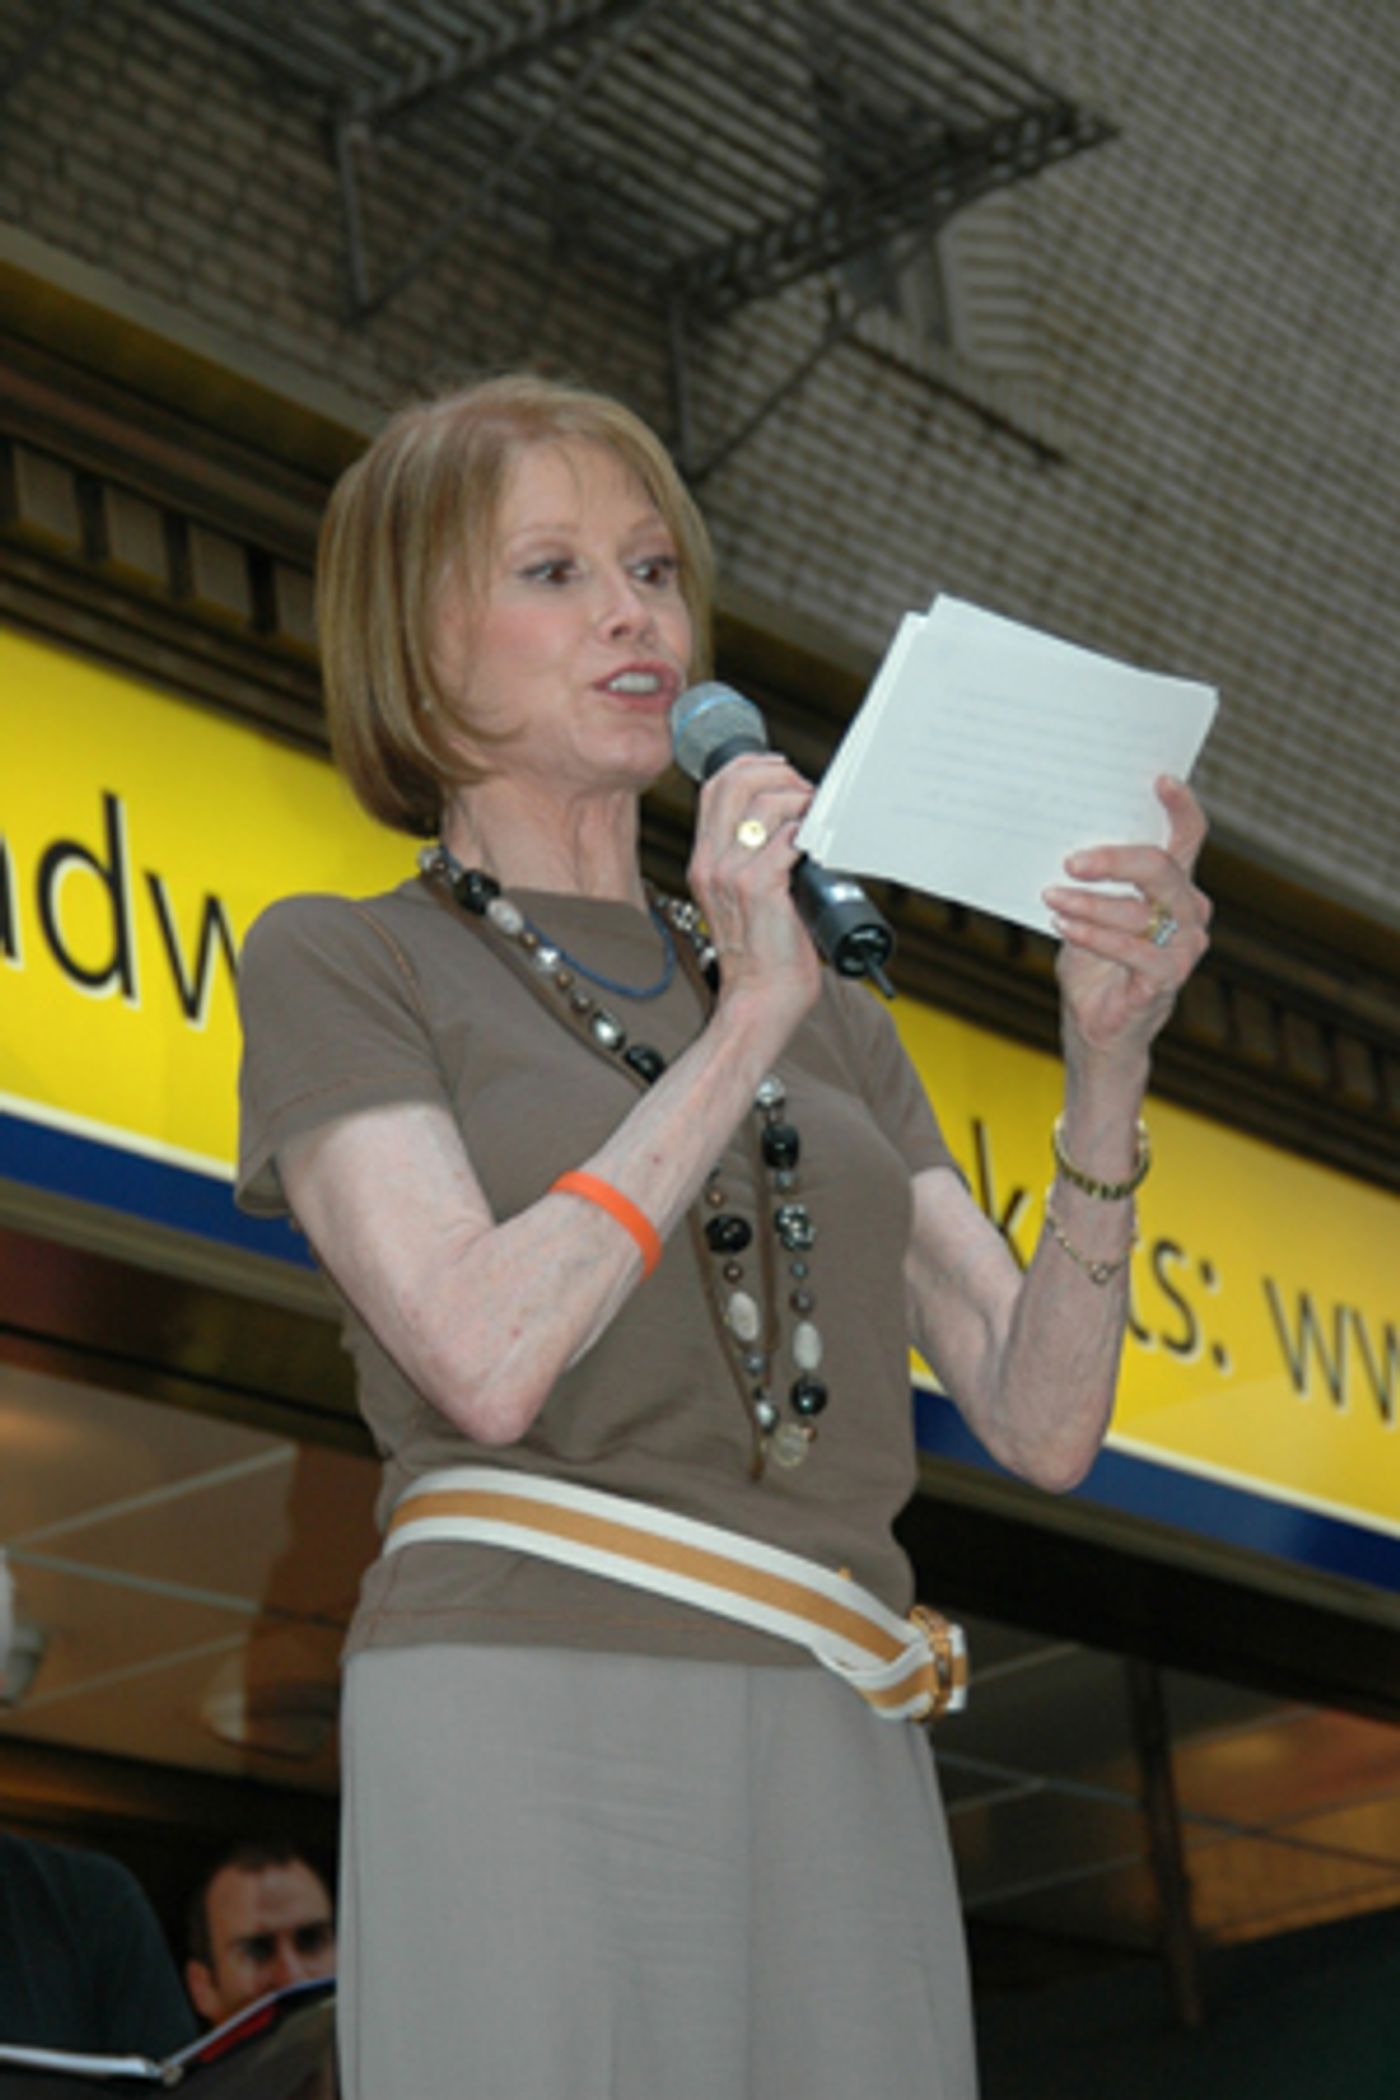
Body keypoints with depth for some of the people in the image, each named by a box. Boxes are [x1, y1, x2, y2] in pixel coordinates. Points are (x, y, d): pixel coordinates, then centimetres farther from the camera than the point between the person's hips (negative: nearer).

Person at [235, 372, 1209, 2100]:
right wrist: (744, 1024, -8)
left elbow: (1041, 1420, 9)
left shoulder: (829, 1009, 21)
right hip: (532, 1745, -4)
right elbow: (486, 1356, -11)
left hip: (846, 1770, 5)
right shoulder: (341, 964, 7)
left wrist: (1106, 1067, -3)